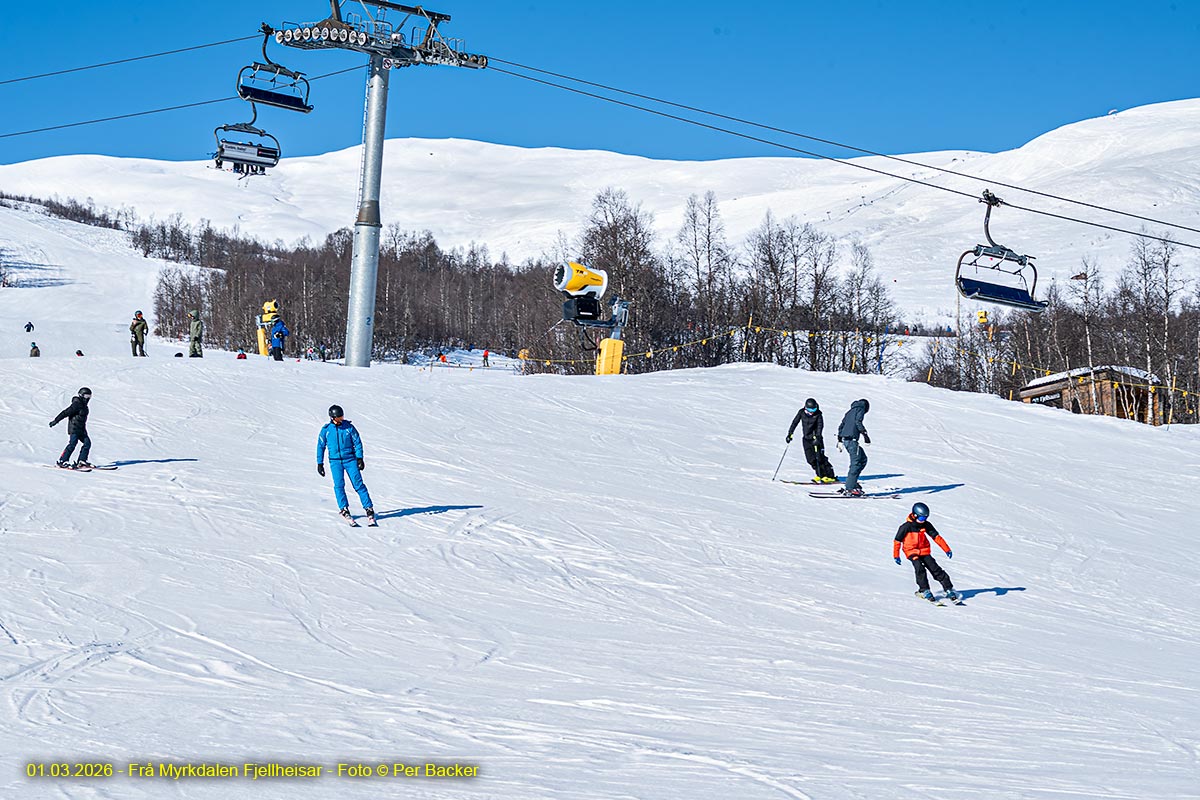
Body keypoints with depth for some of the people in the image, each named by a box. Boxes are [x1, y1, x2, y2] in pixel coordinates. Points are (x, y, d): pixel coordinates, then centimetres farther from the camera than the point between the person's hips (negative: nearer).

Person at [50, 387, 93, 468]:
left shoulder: (84, 406, 16)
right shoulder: (76, 404, -12)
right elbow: (65, 413, -16)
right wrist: (55, 421, -18)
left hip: (81, 429, 9)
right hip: (74, 428, -9)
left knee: (87, 443, 2)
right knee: (73, 443, -17)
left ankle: (82, 461, 4)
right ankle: (62, 461, -15)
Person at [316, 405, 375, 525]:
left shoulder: (349, 427, -1)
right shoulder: (326, 429, 2)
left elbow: (357, 442, 5)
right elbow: (321, 446, 11)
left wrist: (359, 458, -3)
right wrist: (320, 464, 9)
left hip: (350, 459, -1)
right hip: (335, 461, 1)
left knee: (358, 484, -7)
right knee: (339, 485, -15)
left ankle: (369, 509, -4)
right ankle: (344, 509, -7)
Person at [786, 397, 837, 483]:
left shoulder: (818, 414, -9)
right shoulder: (801, 412, 0)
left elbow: (820, 426, -18)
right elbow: (795, 422, 5)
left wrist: (818, 437, -32)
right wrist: (790, 434, -1)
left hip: (816, 438, -4)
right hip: (806, 439, 4)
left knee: (819, 458, -12)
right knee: (810, 459, -4)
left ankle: (830, 476, -7)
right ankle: (820, 475, 8)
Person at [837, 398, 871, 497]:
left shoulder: (850, 411, 25)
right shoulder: (861, 409, 2)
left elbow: (841, 426, 25)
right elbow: (858, 422, -16)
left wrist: (839, 440, 27)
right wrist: (865, 434, -16)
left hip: (845, 439, 9)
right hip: (852, 440, -9)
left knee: (863, 459, 15)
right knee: (856, 462, -9)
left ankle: (852, 482, 10)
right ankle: (849, 488, -14)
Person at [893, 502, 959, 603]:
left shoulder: (926, 525, -3)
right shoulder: (907, 526, -14)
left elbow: (936, 536, 2)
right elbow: (897, 541, -6)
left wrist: (947, 549, -2)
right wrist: (896, 556, -2)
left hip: (924, 552, 4)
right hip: (912, 552, -4)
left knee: (936, 569, -6)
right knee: (920, 569, -27)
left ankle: (949, 589, -4)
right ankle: (925, 591, -19)